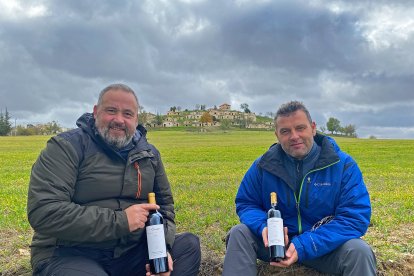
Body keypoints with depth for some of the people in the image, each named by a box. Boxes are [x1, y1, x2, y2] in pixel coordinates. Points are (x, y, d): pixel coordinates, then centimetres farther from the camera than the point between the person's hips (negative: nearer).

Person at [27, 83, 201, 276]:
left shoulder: (149, 154, 8)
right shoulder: (67, 147, -10)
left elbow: (164, 204, 14)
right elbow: (43, 212, -20)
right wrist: (119, 221, -23)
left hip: (131, 251, 6)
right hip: (69, 255, -5)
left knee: (189, 244, -8)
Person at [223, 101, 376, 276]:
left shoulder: (343, 165, -12)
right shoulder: (265, 165, -5)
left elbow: (356, 216, -18)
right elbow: (245, 203, 3)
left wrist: (304, 246, -28)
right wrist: (264, 226, -22)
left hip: (323, 246, -1)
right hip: (275, 242, 2)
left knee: (359, 251, -30)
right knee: (239, 233, -22)